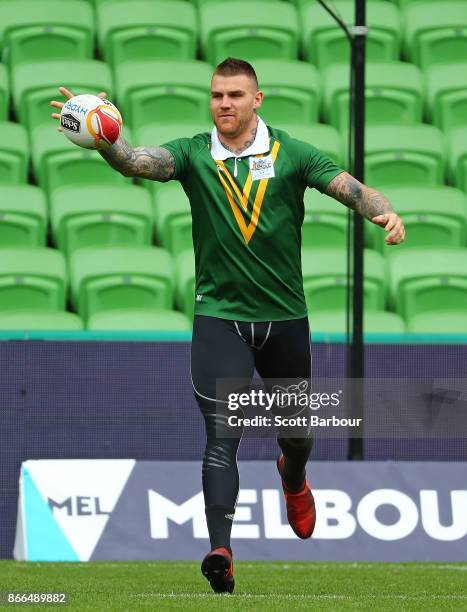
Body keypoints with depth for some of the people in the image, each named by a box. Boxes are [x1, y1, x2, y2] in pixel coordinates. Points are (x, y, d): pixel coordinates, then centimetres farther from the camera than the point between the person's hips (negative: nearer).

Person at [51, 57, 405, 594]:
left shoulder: (290, 155, -3)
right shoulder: (193, 155, -4)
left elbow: (346, 185, -13)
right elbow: (136, 162, -20)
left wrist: (384, 211, -33)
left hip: (285, 317, 2)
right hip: (220, 317, -2)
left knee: (296, 432, 19)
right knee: (222, 434, -16)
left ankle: (293, 479, 54)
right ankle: (220, 550, -23)